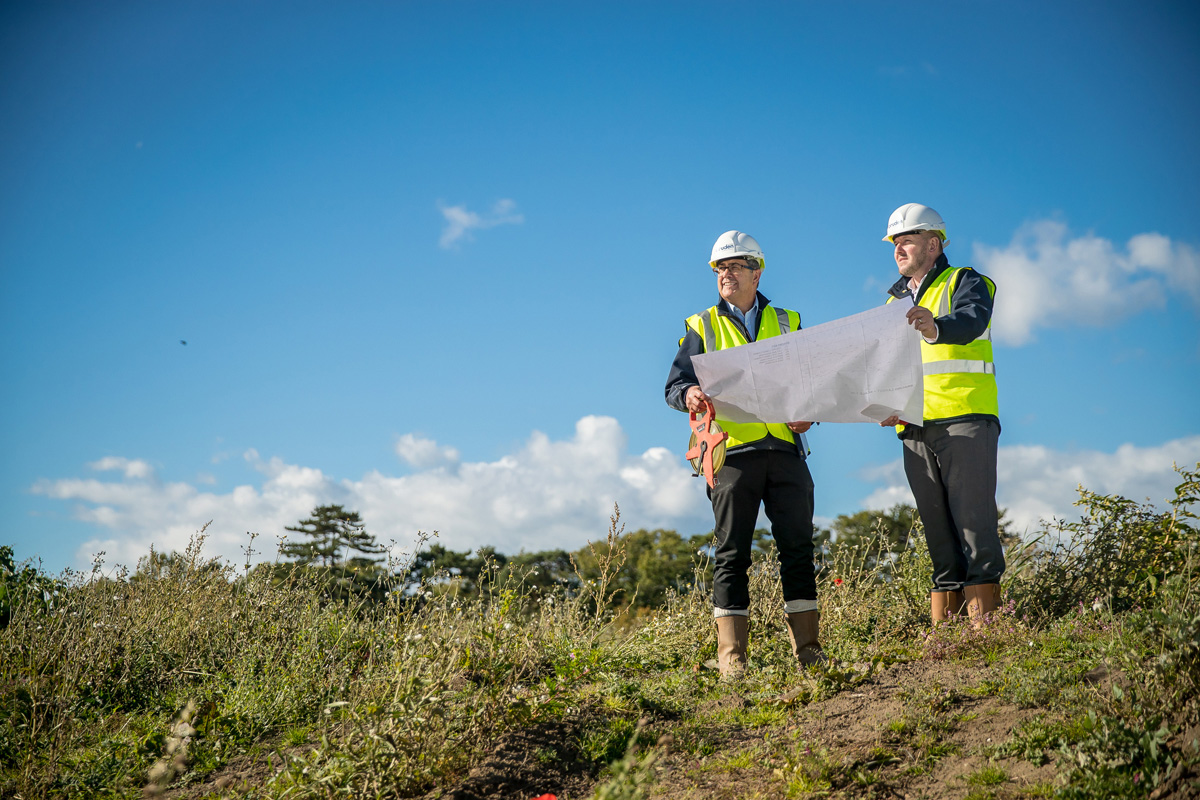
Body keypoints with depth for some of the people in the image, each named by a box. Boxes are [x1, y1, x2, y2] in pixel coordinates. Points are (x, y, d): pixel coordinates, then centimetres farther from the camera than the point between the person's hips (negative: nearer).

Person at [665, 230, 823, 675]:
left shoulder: (786, 323, 18)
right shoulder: (702, 327, 13)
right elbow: (674, 384, 8)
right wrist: (689, 394, -15)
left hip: (784, 449, 2)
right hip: (732, 451, -2)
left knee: (797, 548, 0)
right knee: (732, 555, -2)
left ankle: (808, 650, 6)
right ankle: (731, 656, 0)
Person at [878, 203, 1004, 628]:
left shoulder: (965, 282, 5)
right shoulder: (896, 301, 25)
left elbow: (971, 320, -18)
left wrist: (935, 327, -40)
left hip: (964, 420, -6)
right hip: (915, 429, 6)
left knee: (973, 518, -11)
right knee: (936, 527, 5)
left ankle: (984, 621, -11)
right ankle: (943, 626, 5)